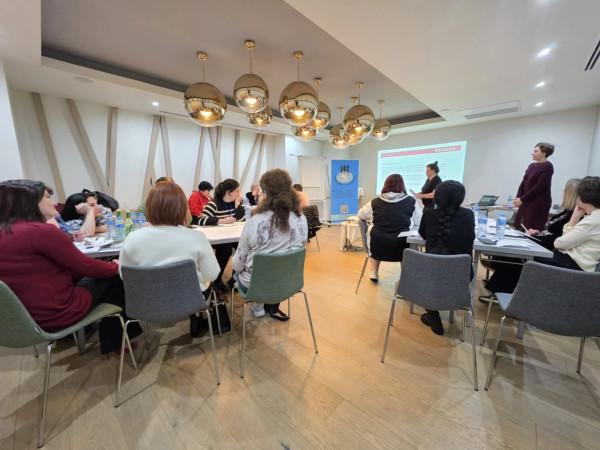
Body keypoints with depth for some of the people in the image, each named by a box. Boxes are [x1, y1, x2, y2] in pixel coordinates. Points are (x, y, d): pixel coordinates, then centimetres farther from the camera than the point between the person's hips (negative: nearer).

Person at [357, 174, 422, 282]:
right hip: (400, 248, -1)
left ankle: (374, 272, 33)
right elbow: (419, 222, 5)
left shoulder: (375, 202, -2)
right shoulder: (411, 201, -5)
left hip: (377, 247, 1)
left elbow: (360, 215, 11)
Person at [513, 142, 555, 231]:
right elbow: (523, 183, 9)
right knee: (520, 229, 5)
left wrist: (522, 199, -13)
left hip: (539, 203, -7)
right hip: (526, 203, 7)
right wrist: (518, 198, -4)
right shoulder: (532, 165, 13)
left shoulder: (547, 167, -7)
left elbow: (539, 186, -14)